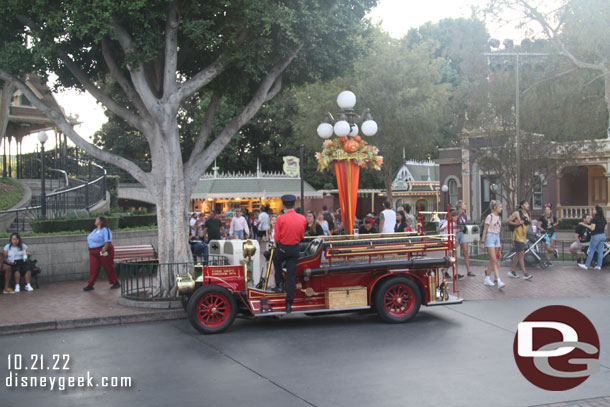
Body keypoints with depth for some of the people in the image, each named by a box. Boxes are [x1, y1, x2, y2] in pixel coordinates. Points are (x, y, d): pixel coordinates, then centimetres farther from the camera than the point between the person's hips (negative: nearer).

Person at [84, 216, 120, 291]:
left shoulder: (105, 230, -7)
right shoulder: (95, 230, 18)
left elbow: (108, 241, -19)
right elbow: (89, 239, 24)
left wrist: (105, 248, -31)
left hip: (103, 251, -7)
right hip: (93, 252, 7)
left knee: (109, 268, 0)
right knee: (93, 268, -1)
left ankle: (115, 283, 11)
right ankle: (90, 285, -1)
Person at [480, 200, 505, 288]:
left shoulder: (499, 218, 12)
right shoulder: (490, 217, -8)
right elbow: (485, 230, -7)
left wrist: (499, 242, 19)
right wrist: (483, 242, -10)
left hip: (497, 238, 7)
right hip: (490, 237, -7)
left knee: (492, 261, 9)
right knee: (494, 261, -13)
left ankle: (487, 279, 17)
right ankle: (499, 280, -18)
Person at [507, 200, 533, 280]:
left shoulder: (527, 214, 12)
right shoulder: (517, 213, -10)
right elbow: (509, 221, -10)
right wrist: (518, 223, -19)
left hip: (523, 237, 8)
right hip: (518, 236, -8)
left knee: (518, 254, 13)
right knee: (521, 255, -10)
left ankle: (512, 271, 22)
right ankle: (525, 274, -11)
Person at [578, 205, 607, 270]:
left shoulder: (595, 219, -15)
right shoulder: (604, 219, 8)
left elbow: (592, 228, -19)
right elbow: (605, 228, 14)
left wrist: (585, 225, -10)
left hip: (596, 236, -7)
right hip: (603, 235, 7)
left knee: (591, 251, 0)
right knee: (600, 251, 8)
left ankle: (587, 265, 6)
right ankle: (599, 266, 8)